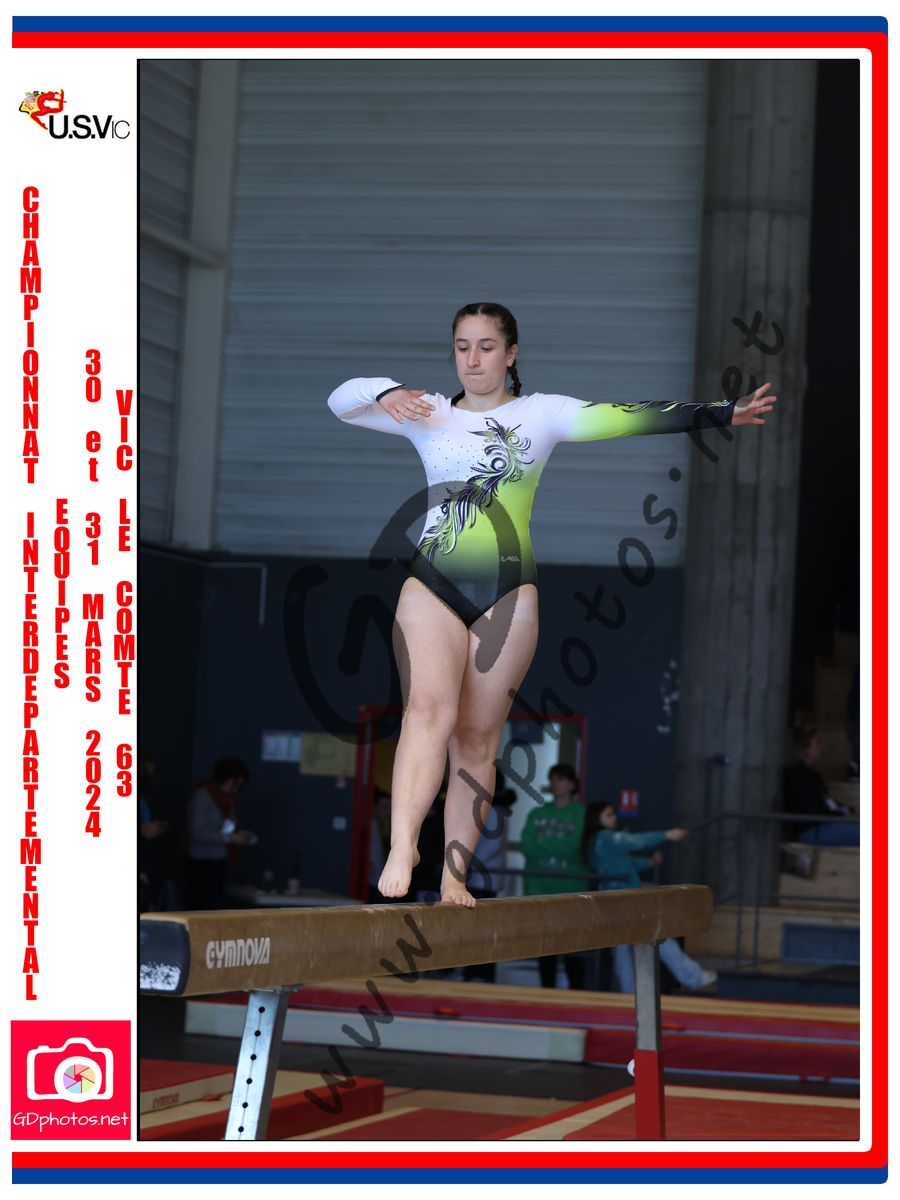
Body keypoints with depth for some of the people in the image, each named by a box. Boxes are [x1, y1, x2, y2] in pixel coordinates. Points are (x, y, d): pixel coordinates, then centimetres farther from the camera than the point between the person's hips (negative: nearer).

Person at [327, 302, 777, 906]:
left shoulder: (541, 413, 8)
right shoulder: (430, 414, 12)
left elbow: (630, 418, 2)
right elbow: (340, 401, 10)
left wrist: (723, 413, -4)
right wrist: (386, 393, -11)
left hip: (508, 589, 0)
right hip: (432, 584, 0)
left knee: (478, 736, 0)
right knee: (429, 710, -21)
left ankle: (454, 874, 2)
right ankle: (402, 846, -34)